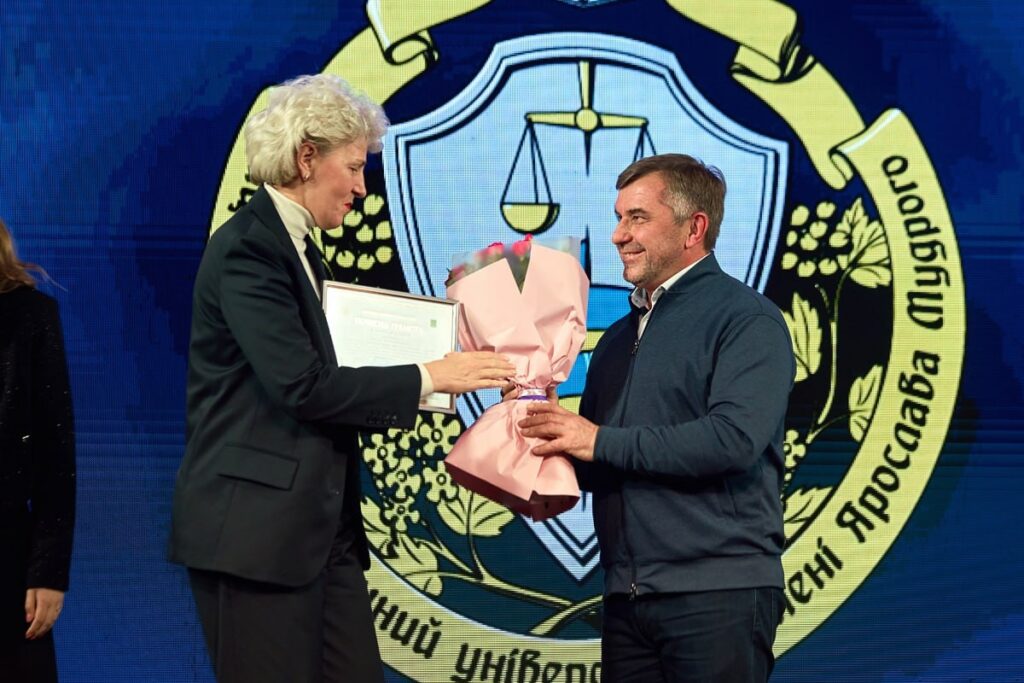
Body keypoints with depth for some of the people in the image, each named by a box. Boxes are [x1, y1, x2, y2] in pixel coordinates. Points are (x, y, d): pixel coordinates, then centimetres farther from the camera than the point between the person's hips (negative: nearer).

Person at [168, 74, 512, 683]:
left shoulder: (297, 246, 17)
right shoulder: (247, 247, -12)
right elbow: (301, 385, -20)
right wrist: (429, 377, -13)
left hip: (323, 528, 9)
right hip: (256, 532, -9)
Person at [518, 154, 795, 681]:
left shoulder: (746, 319, -5)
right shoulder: (617, 339, 19)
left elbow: (734, 438, -19)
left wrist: (602, 441, -14)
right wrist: (550, 431, 0)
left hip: (716, 596, -7)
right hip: (626, 598, 7)